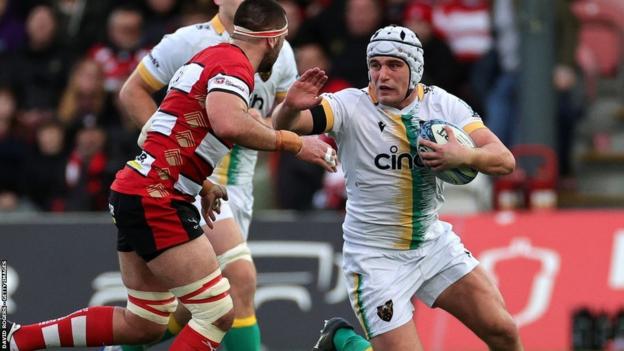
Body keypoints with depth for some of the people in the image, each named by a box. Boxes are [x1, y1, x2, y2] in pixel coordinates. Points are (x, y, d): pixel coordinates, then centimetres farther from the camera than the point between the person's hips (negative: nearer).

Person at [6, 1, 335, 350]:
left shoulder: (215, 56, 18)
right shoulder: (234, 63, -12)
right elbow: (228, 123, -32)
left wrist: (202, 186, 25)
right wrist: (292, 142, -21)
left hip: (137, 193, 10)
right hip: (154, 198, -10)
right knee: (218, 314, -10)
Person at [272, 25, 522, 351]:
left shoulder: (442, 104, -5)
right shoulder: (351, 107, -15)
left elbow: (504, 160, -10)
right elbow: (283, 126, -27)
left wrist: (464, 156, -30)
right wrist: (290, 107, -50)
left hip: (434, 244, 4)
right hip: (376, 258, -4)